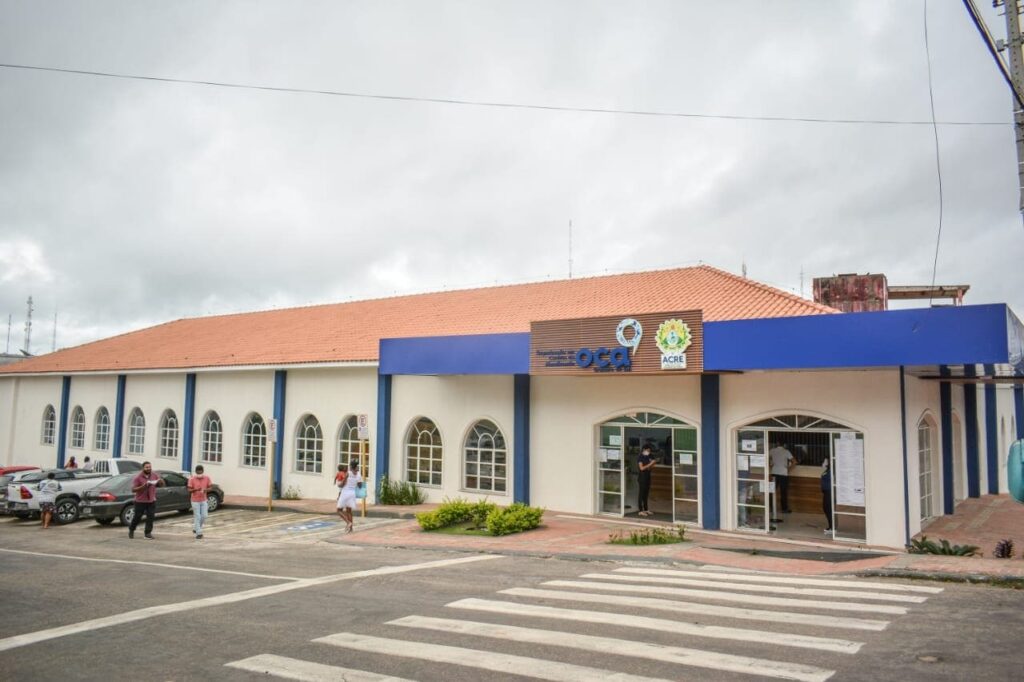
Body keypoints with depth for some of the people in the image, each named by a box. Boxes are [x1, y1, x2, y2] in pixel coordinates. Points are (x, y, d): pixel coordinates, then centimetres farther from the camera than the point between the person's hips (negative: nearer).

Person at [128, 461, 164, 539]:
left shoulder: (154, 476, 3)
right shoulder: (138, 477, -9)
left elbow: (161, 485, 11)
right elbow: (133, 489, -13)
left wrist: (161, 482, -13)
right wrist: (143, 486, -27)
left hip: (151, 501, 3)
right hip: (140, 501, -3)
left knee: (150, 517, -4)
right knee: (137, 517, 8)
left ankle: (148, 533, 5)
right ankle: (131, 530, 32)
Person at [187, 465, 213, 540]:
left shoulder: (207, 478, -1)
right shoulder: (192, 479, -10)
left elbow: (209, 488, 4)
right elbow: (189, 490, -9)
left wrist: (206, 490, -18)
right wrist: (196, 489, -28)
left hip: (203, 500, 3)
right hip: (195, 501, -3)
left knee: (204, 516, 3)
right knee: (197, 517, -4)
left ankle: (196, 528, 27)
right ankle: (198, 533, 3)